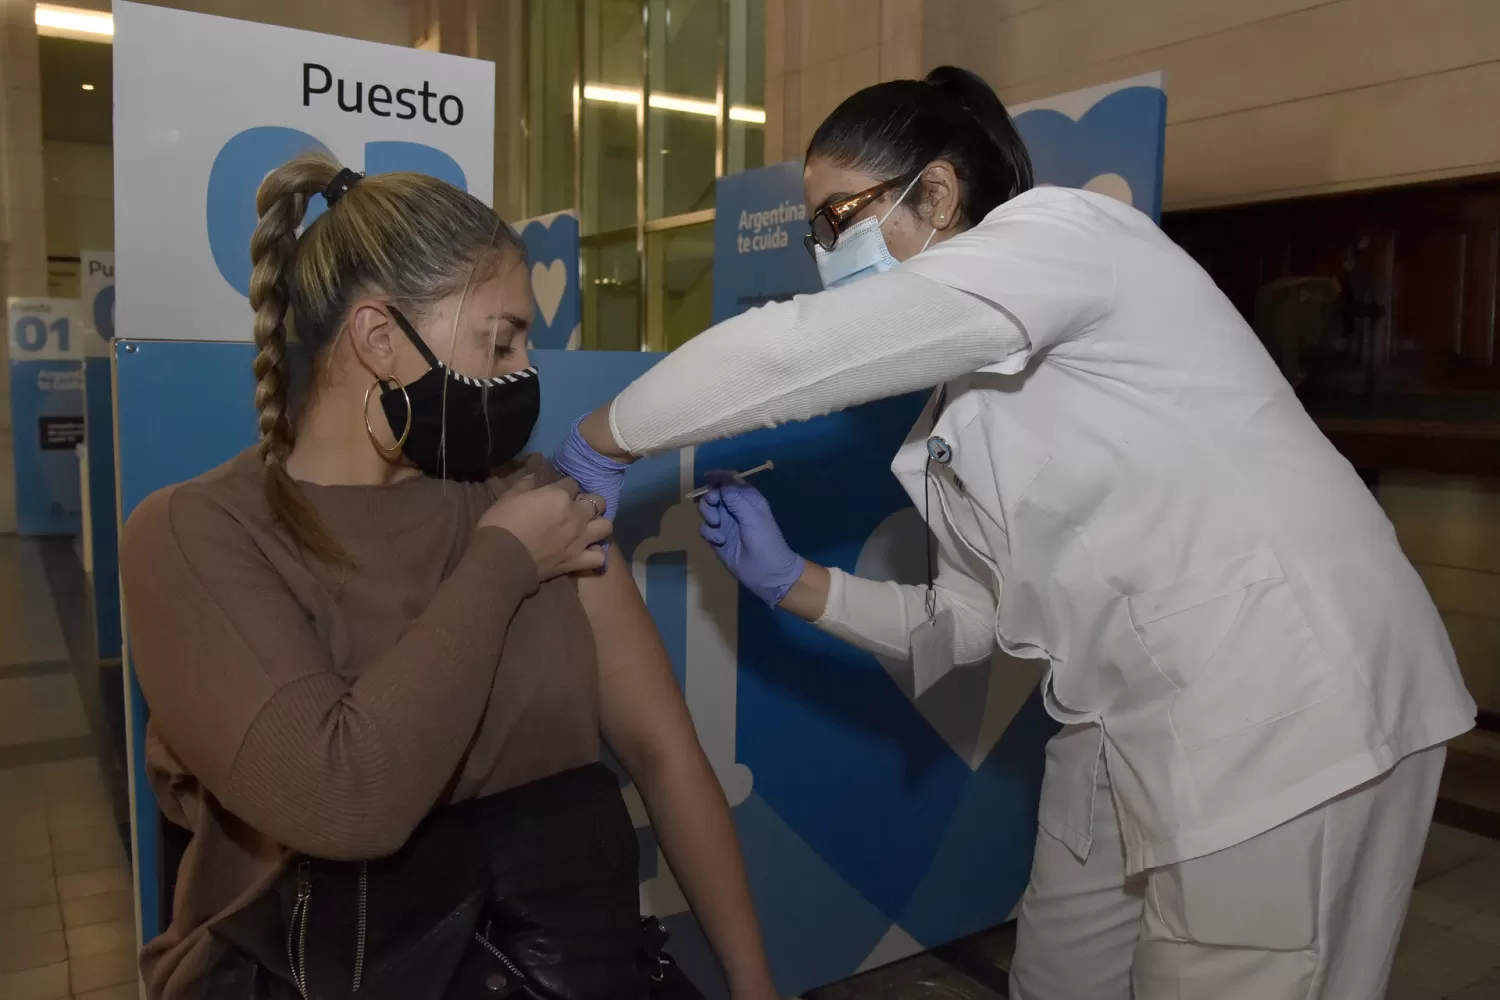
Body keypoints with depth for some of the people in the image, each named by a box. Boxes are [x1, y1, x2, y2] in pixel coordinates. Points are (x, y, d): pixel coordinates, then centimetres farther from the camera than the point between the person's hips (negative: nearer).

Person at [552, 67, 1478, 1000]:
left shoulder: (1060, 229, -13)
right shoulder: (969, 388, 12)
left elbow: (793, 350, -23)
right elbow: (971, 619, 12)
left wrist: (597, 441, -10)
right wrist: (791, 581, 2)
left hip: (1288, 710, -8)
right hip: (1130, 728, 9)